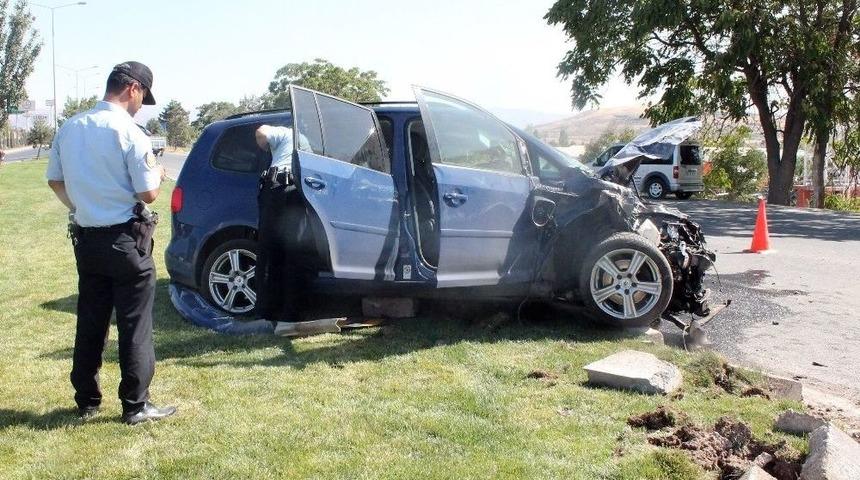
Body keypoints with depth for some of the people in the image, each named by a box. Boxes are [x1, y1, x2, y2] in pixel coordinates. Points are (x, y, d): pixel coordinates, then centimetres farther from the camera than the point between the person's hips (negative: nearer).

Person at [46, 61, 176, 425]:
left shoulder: (70, 128, 5)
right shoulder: (129, 132, -15)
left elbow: (55, 181, 12)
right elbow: (148, 193, -15)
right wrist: (157, 174, 5)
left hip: (86, 238, 6)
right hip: (125, 238, -6)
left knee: (89, 322, 14)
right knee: (135, 325, 3)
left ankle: (86, 401, 23)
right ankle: (135, 406, 9)